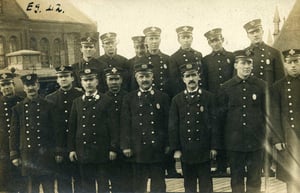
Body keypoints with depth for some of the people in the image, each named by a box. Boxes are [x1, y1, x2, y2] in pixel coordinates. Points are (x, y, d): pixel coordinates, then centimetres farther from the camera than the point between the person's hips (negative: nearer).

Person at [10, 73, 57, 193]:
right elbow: (14, 133, 7)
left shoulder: (48, 106, 3)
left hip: (46, 155, -1)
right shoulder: (18, 109, 6)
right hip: (27, 155, 1)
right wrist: (14, 155, 2)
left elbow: (56, 129, 3)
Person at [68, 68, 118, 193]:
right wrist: (71, 149, 4)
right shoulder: (77, 102, 9)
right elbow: (72, 127, 9)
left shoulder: (106, 101, 1)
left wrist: (113, 148, -6)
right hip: (83, 152, 2)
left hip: (101, 151, -2)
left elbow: (112, 126, -2)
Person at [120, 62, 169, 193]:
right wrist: (126, 146, -3)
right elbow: (125, 124, 3)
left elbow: (167, 123, 5)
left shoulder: (163, 97, 5)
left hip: (158, 150, 0)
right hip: (137, 150, 0)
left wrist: (168, 145, 0)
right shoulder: (129, 98, 6)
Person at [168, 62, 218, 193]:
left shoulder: (208, 97, 1)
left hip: (204, 149, -1)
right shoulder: (177, 100, 3)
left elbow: (213, 122, 0)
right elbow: (173, 126, 2)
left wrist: (213, 147, -3)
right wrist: (176, 149, -2)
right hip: (185, 150, 1)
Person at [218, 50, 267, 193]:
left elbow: (267, 112, 7)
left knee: (255, 178, 8)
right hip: (234, 141, 0)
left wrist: (265, 135, 5)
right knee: (236, 177, 10)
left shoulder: (261, 85, 1)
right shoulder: (225, 88, 0)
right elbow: (221, 115, 5)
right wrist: (223, 138, 6)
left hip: (256, 140, 0)